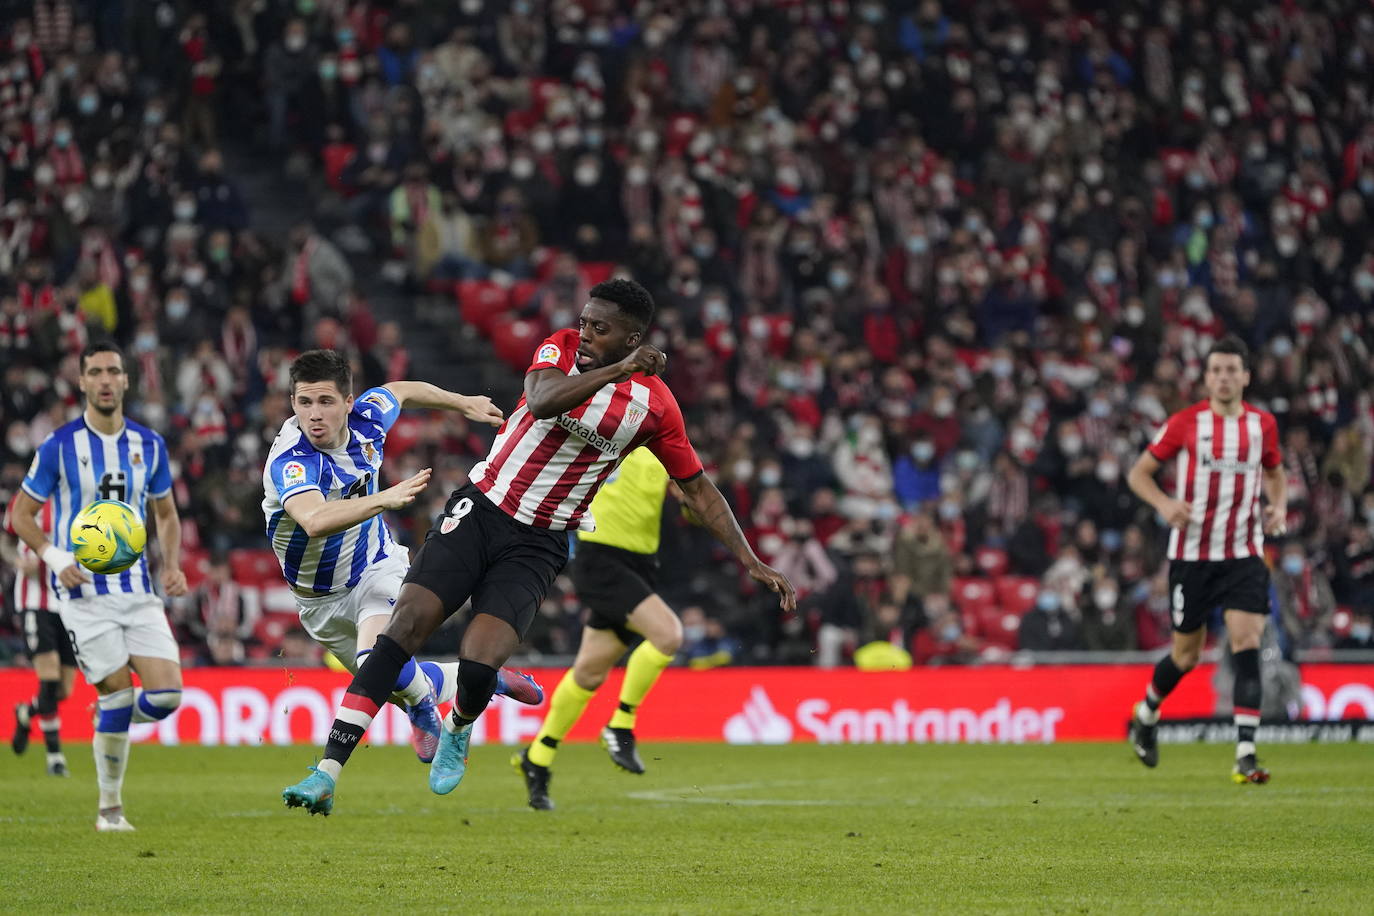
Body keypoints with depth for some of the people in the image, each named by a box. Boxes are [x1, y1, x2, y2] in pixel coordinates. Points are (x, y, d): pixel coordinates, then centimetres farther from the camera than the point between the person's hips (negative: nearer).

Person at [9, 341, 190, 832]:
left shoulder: (149, 444, 6)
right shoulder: (59, 446, -6)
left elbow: (166, 514, 18)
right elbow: (21, 514, 0)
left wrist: (173, 565, 0)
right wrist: (56, 558, -16)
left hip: (138, 589, 4)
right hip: (84, 591, -4)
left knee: (167, 694, -9)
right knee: (118, 695, -10)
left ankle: (110, 722, 24)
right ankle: (110, 808, 6)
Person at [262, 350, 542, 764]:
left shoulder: (366, 418, -15)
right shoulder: (291, 460, -33)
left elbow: (401, 391, 11)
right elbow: (316, 522, -54)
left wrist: (464, 403, 25)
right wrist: (384, 498, -65)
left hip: (377, 567, 1)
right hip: (322, 599, -1)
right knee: (399, 683, 11)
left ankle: (422, 705, 3)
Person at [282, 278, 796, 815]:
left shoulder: (655, 404, -4)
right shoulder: (561, 348, -5)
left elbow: (698, 489, 6)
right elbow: (543, 400, -27)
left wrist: (751, 561, 3)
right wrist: (619, 370, -33)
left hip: (540, 544, 0)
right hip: (480, 509, 0)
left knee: (478, 664, -20)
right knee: (404, 628, -17)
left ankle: (459, 730, 19)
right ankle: (327, 774, -16)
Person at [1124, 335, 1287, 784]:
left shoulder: (1262, 423, 5)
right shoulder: (1186, 423, -4)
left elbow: (1274, 473, 23)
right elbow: (1138, 473, 2)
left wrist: (1278, 506, 2)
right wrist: (1164, 503, -17)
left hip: (1243, 554, 1)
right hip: (1192, 554, -1)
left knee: (1247, 645, -14)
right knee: (1186, 654, 8)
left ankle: (1245, 756, -16)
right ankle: (1145, 716, 38)